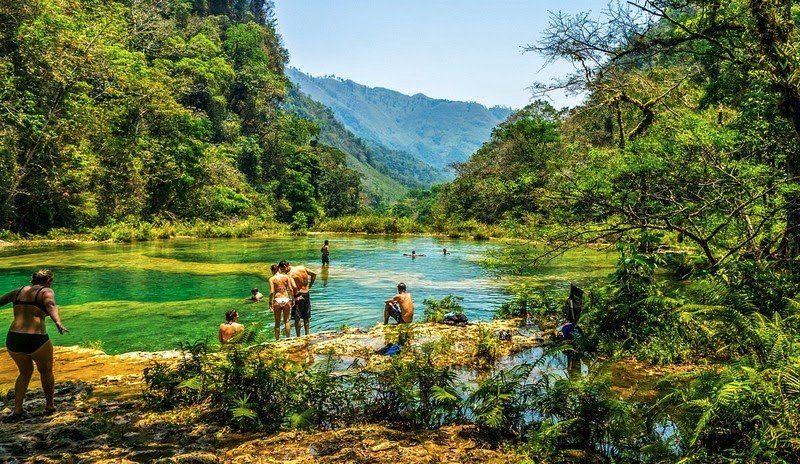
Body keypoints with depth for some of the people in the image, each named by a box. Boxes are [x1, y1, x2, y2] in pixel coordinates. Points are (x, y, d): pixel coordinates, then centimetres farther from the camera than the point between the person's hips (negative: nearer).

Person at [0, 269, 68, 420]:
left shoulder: (19, 291, 16)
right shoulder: (46, 291, 0)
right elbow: (51, 306, -20)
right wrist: (58, 323, -38)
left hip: (13, 340, 5)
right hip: (36, 340, -5)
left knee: (25, 372, 27)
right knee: (46, 372, 20)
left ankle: (17, 409, 18)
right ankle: (50, 406, 32)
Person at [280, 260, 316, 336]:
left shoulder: (290, 274, -17)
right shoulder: (302, 267, 3)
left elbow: (294, 287, -29)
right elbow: (314, 274, 10)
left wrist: (295, 294, -13)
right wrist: (309, 286, 12)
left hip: (299, 296, -7)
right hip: (306, 294, 7)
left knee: (297, 318, 5)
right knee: (306, 317, 17)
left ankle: (298, 337, 9)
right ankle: (307, 335, 26)